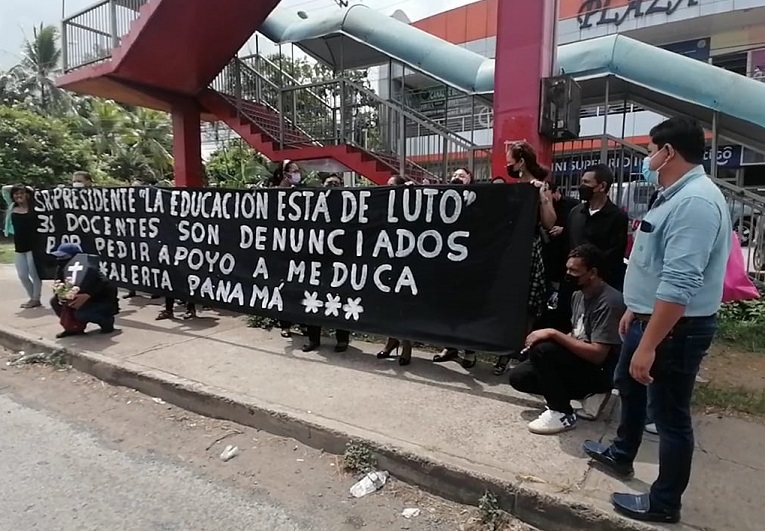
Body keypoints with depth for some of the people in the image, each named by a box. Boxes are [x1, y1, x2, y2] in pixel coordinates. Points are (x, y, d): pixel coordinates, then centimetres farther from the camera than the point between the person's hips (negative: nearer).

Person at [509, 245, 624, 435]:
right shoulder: (578, 295, 5)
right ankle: (587, 393, 4)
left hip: (600, 372, -9)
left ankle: (563, 414, -13)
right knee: (519, 376, -3)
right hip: (580, 361, 9)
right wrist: (554, 336, -4)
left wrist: (553, 334, -28)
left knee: (542, 350, -30)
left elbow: (598, 355, -28)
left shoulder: (609, 303, -23)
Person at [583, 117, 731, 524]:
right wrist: (634, 309, 21)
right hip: (652, 317, 11)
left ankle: (664, 503, 24)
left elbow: (679, 285, -30)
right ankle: (621, 454, 47)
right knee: (628, 386, 26)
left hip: (677, 328, -11)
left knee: (670, 416, 5)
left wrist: (648, 346, -29)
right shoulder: (678, 196, 11)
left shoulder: (695, 202, -24)